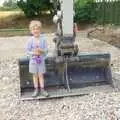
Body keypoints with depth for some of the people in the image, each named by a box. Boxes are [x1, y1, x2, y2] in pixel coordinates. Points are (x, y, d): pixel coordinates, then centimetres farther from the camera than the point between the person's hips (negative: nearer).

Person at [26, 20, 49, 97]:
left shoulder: (43, 39, -8)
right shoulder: (30, 40, -9)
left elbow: (46, 49, -5)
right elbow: (27, 51, -6)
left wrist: (41, 50, -25)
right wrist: (34, 53, -22)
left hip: (41, 60, 0)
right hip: (33, 61, 0)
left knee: (41, 75, 8)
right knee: (35, 75, 12)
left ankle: (42, 89, 19)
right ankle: (36, 89, 24)